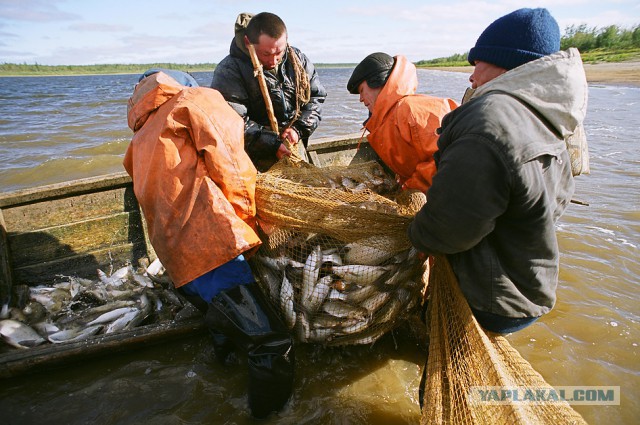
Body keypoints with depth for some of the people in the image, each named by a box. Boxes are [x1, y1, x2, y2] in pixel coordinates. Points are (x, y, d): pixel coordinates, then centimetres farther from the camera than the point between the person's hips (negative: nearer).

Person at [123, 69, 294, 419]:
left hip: (178, 265, 9)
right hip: (213, 247, -9)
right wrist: (246, 216, 5)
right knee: (273, 346, -6)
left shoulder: (138, 144, 26)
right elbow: (230, 164, -4)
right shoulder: (194, 99, 8)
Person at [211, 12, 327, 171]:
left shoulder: (297, 59, 1)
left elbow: (316, 96, 8)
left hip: (295, 149, 5)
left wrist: (299, 128, -7)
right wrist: (273, 145, -26)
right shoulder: (229, 71, -17)